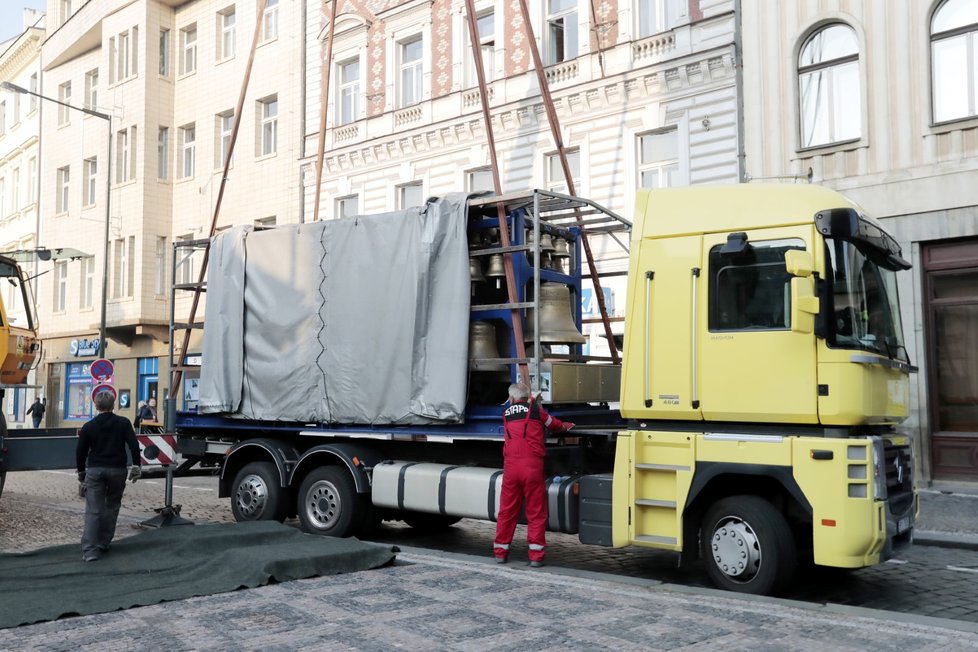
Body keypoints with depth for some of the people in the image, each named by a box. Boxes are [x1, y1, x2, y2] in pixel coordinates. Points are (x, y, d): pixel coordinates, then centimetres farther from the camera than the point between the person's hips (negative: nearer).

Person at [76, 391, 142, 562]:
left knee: (93, 511, -1)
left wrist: (81, 472, 19)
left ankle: (90, 550, -9)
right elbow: (134, 445, -8)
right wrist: (135, 466, -1)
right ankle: (103, 543, 18)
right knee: (112, 506, 14)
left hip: (95, 471, 0)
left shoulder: (88, 426, 2)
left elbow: (80, 452, 6)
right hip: (117, 470, 0)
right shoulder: (123, 423, -1)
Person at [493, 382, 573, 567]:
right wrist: (568, 425, 40)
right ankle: (536, 556, 0)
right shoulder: (536, 410, 6)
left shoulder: (506, 413, 15)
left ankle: (500, 552, 18)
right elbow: (555, 425, 19)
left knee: (506, 510, 11)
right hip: (532, 464, -3)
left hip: (510, 465, 3)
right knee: (536, 512, 2)